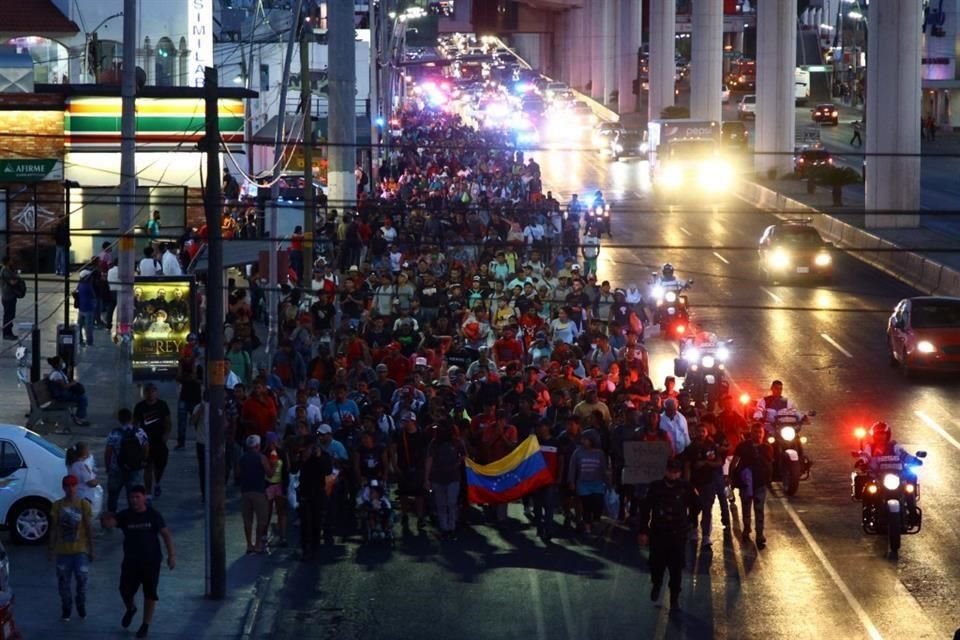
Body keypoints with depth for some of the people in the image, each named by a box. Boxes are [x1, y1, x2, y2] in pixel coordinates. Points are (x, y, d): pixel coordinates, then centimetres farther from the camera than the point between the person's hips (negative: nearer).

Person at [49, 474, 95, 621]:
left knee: (82, 579, -1)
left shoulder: (84, 505, -3)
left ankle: (81, 606, 21)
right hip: (62, 551, 1)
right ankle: (66, 610, 19)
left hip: (80, 550, -1)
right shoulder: (57, 506, 0)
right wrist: (52, 550, 2)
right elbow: (53, 529, 4)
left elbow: (89, 528, 0)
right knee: (64, 582, 5)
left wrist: (91, 549, -1)